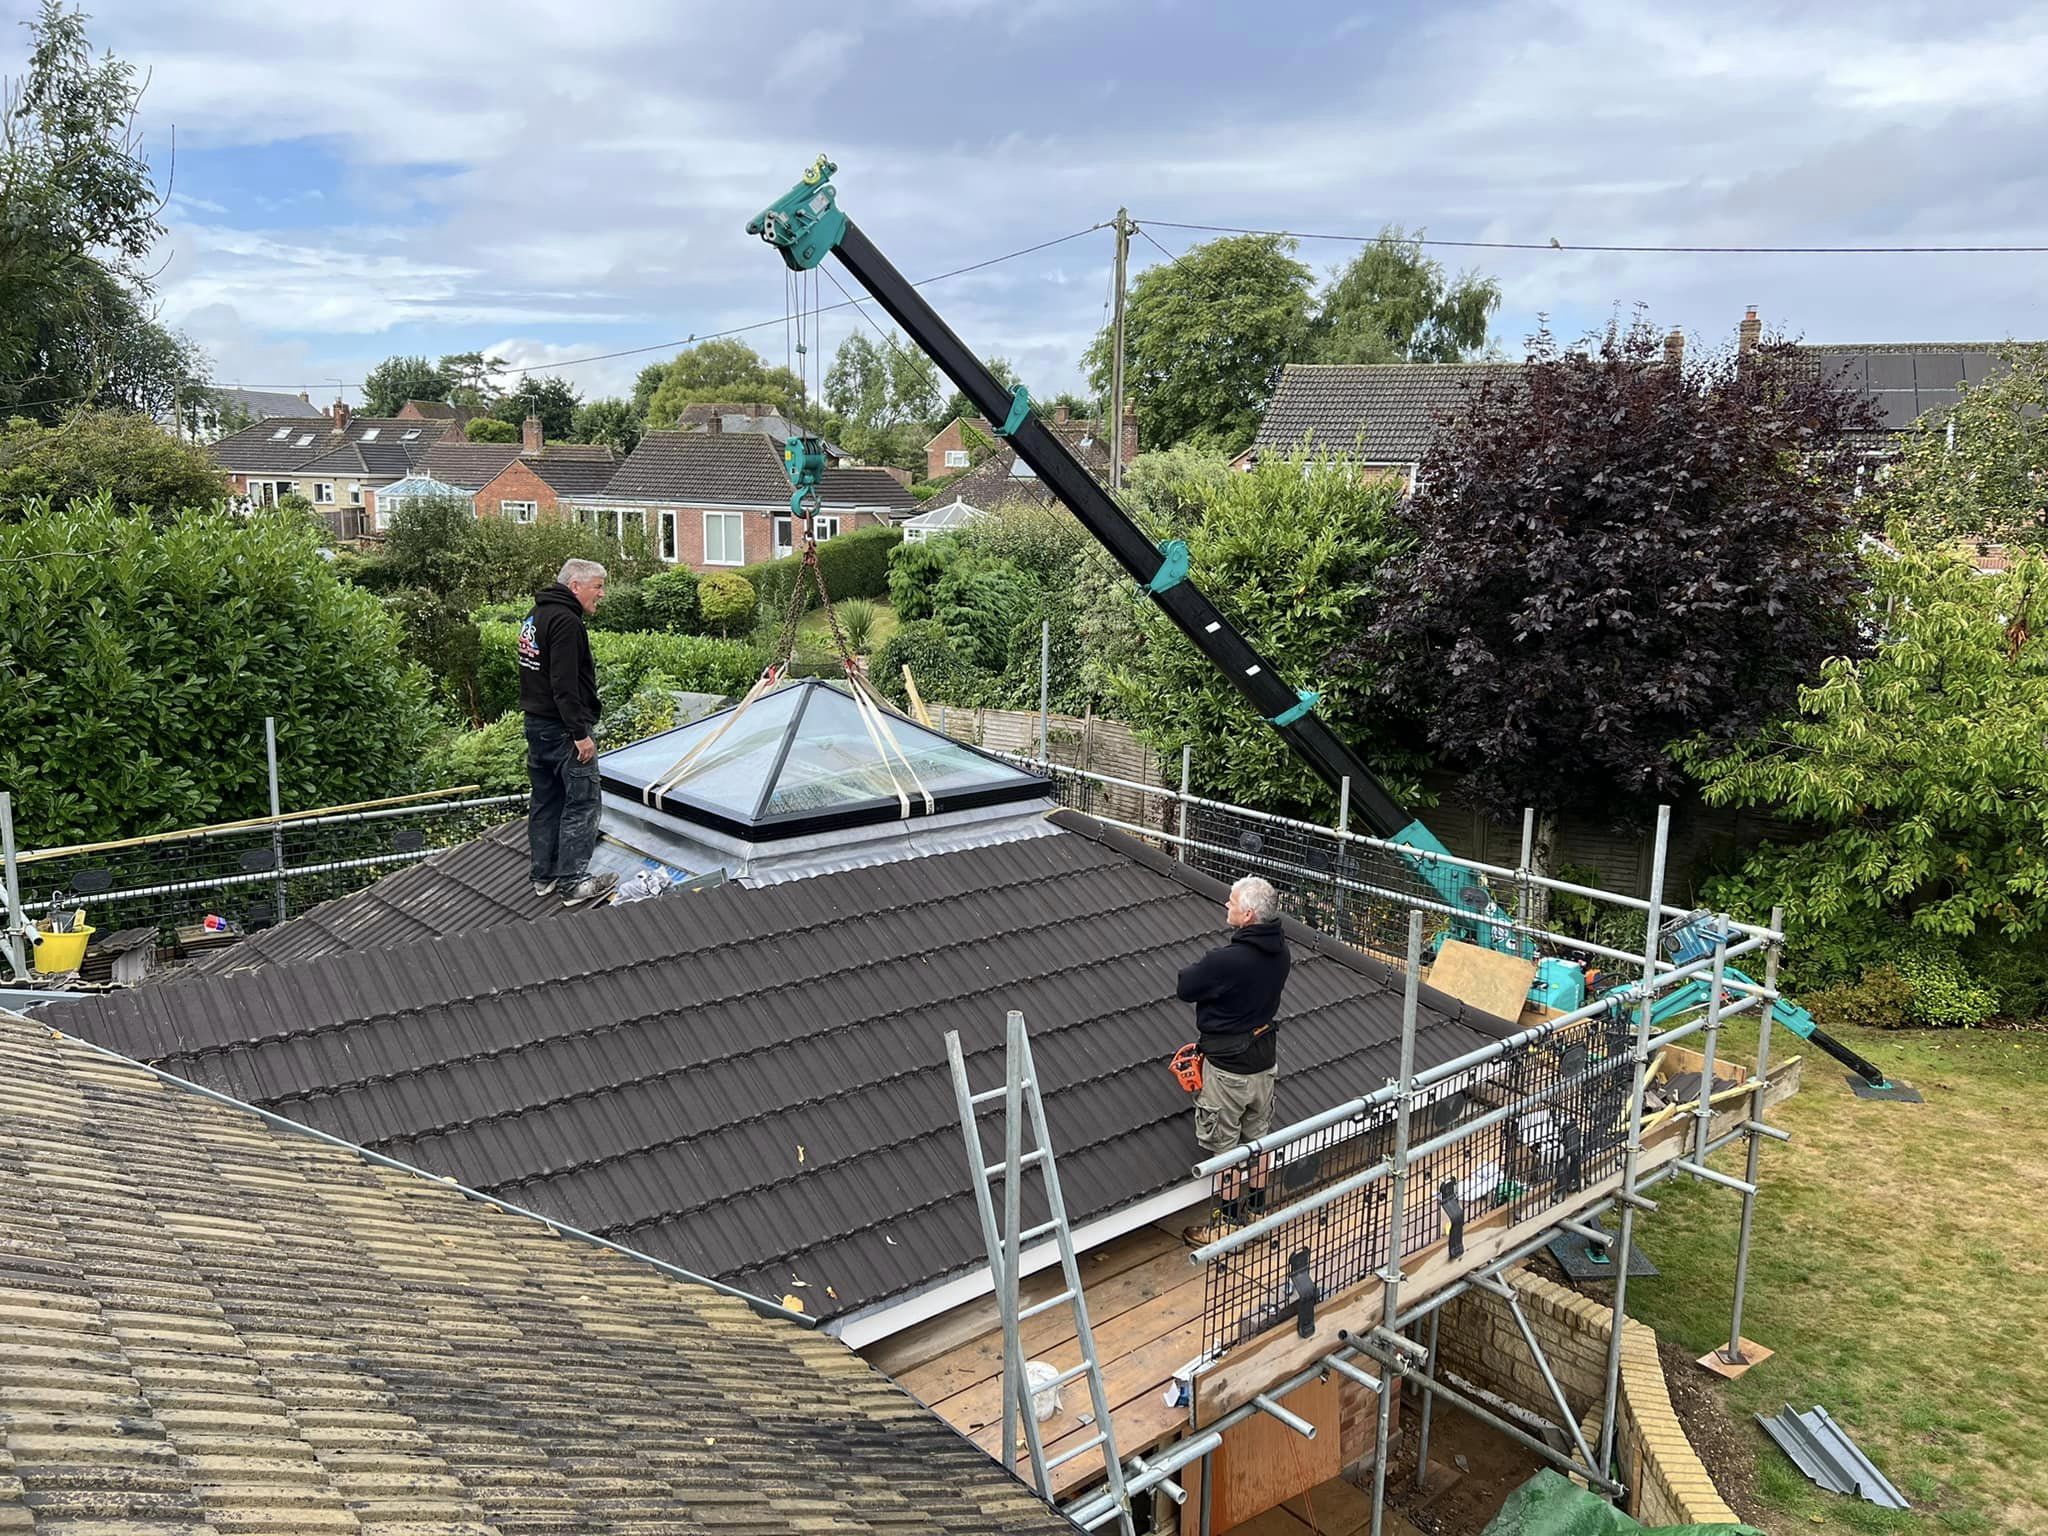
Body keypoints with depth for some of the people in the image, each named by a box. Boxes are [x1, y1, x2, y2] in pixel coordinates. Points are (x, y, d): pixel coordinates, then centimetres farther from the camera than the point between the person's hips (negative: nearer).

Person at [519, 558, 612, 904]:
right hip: (562, 728, -10)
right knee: (581, 803, -4)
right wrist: (580, 733, -22)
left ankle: (544, 876, 22)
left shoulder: (536, 615, 16)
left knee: (546, 801, 15)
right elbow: (564, 684, -23)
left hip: (535, 723, 10)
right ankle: (572, 882, -3)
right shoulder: (565, 620, -17)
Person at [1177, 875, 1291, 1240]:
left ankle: (1228, 1222, 20)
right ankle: (1257, 1206, 38)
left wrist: (1201, 968, 1)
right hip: (1265, 1059, 7)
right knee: (1257, 1135, 22)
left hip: (1228, 1067, -7)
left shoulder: (1226, 961, -30)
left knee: (1224, 1146, 9)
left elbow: (1185, 988, -14)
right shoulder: (1279, 950, -6)